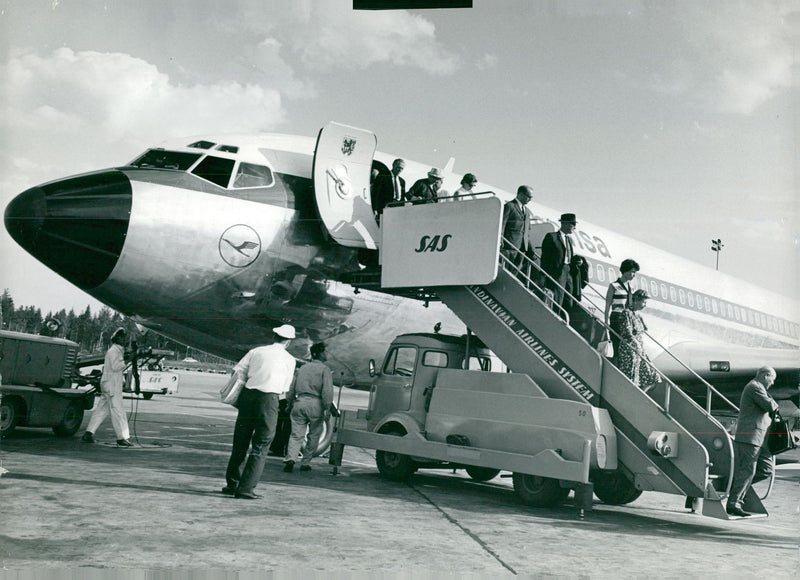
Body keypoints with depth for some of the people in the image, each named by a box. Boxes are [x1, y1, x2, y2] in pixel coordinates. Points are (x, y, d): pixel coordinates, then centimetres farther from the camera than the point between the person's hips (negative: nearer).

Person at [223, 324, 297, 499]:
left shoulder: (256, 351, 12)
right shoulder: (289, 359, 7)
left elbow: (237, 371, 7)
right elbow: (284, 389, 9)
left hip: (248, 394, 3)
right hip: (269, 398, -3)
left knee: (240, 442, 14)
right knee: (260, 446, 3)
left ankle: (232, 484, 22)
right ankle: (246, 488, 0)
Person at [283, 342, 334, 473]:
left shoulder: (302, 368, 18)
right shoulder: (324, 369, -1)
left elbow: (292, 388, 19)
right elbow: (327, 390, -11)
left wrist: (290, 403, 27)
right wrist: (327, 408, -11)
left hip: (299, 403, 4)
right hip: (315, 404, -4)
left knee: (296, 435, 3)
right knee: (313, 436, 9)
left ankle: (290, 458, -18)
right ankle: (305, 463, 9)